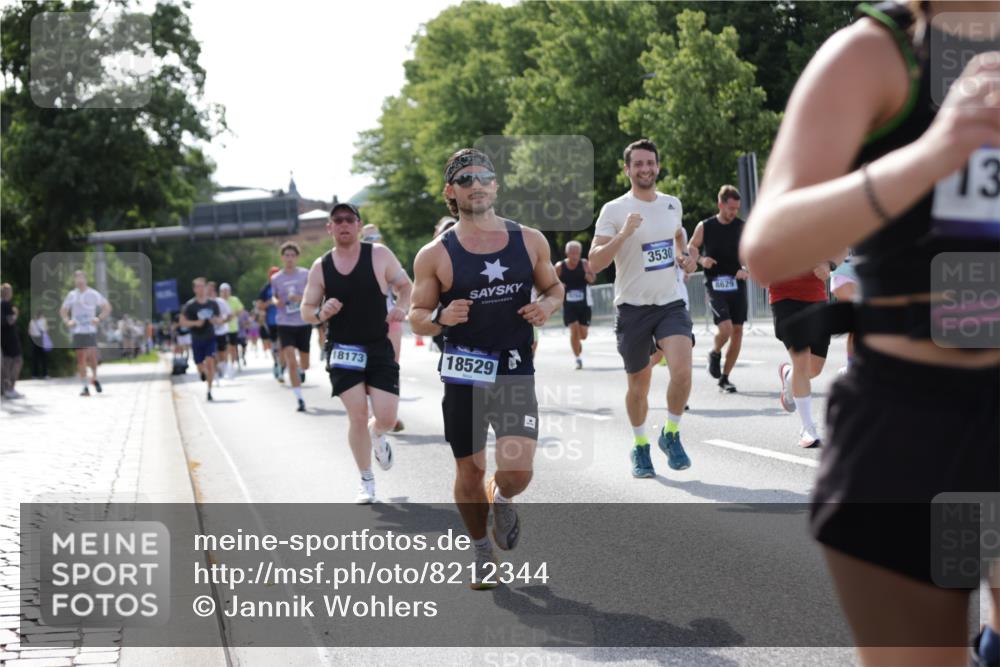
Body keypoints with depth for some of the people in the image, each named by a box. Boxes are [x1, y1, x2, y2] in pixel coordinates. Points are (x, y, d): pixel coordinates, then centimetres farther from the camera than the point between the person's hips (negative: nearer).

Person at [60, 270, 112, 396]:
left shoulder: (93, 294, 1)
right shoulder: (71, 295, 10)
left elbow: (107, 307, 4)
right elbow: (63, 311, 19)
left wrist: (99, 319, -10)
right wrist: (67, 321, 0)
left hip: (91, 330, -3)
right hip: (77, 331, 3)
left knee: (92, 356, -13)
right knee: (80, 359, 0)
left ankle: (95, 378, 14)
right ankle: (85, 386, 4)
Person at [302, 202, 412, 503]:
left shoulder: (379, 255, -4)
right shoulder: (320, 267, 1)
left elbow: (406, 285, 5)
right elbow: (306, 311, 7)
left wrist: (401, 308, -16)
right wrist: (321, 313, -16)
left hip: (380, 347, 0)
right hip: (343, 350, 1)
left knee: (386, 417, -6)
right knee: (357, 415, -5)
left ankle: (377, 435, 34)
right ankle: (367, 482, 12)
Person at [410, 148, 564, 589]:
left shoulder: (530, 241, 3)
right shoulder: (435, 255, -3)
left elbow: (554, 287, 17)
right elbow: (416, 317, 3)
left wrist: (547, 305, -6)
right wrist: (440, 318, -19)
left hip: (515, 374, 0)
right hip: (463, 374, 0)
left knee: (517, 472, -14)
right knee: (469, 470, 8)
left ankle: (501, 500, 24)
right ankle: (482, 552, 33)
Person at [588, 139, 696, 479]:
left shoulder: (672, 204, 7)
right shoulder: (614, 210, -8)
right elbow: (594, 263, -15)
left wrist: (683, 257, 10)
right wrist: (624, 234, -27)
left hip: (670, 304, 2)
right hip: (633, 308, -2)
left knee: (682, 371, -19)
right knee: (639, 384, 8)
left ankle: (671, 435, 5)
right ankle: (640, 447, 31)